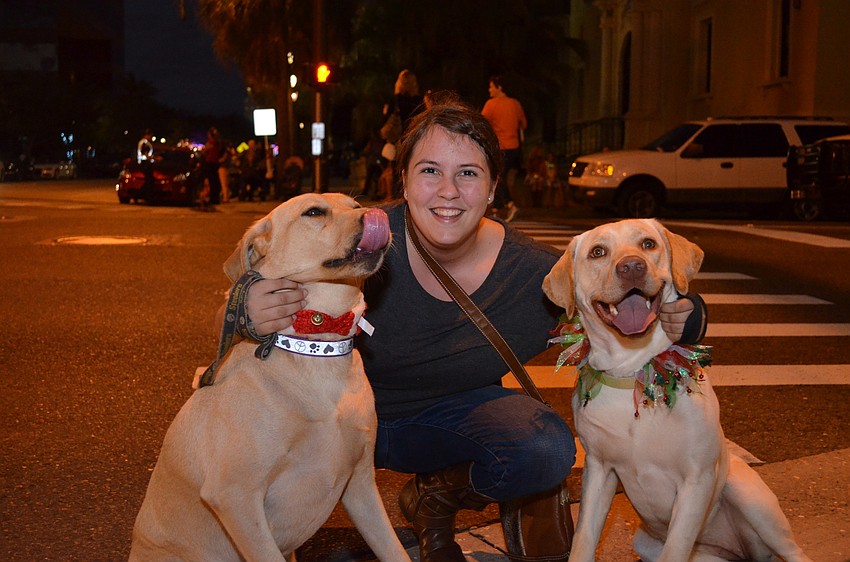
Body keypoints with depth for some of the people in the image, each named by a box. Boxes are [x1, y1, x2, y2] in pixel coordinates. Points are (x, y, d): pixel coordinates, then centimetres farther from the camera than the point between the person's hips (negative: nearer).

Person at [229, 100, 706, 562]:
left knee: (548, 451, -27)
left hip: (450, 414, 2)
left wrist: (680, 318, -32)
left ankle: (435, 497, 7)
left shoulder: (534, 274, -20)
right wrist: (250, 312, -47)